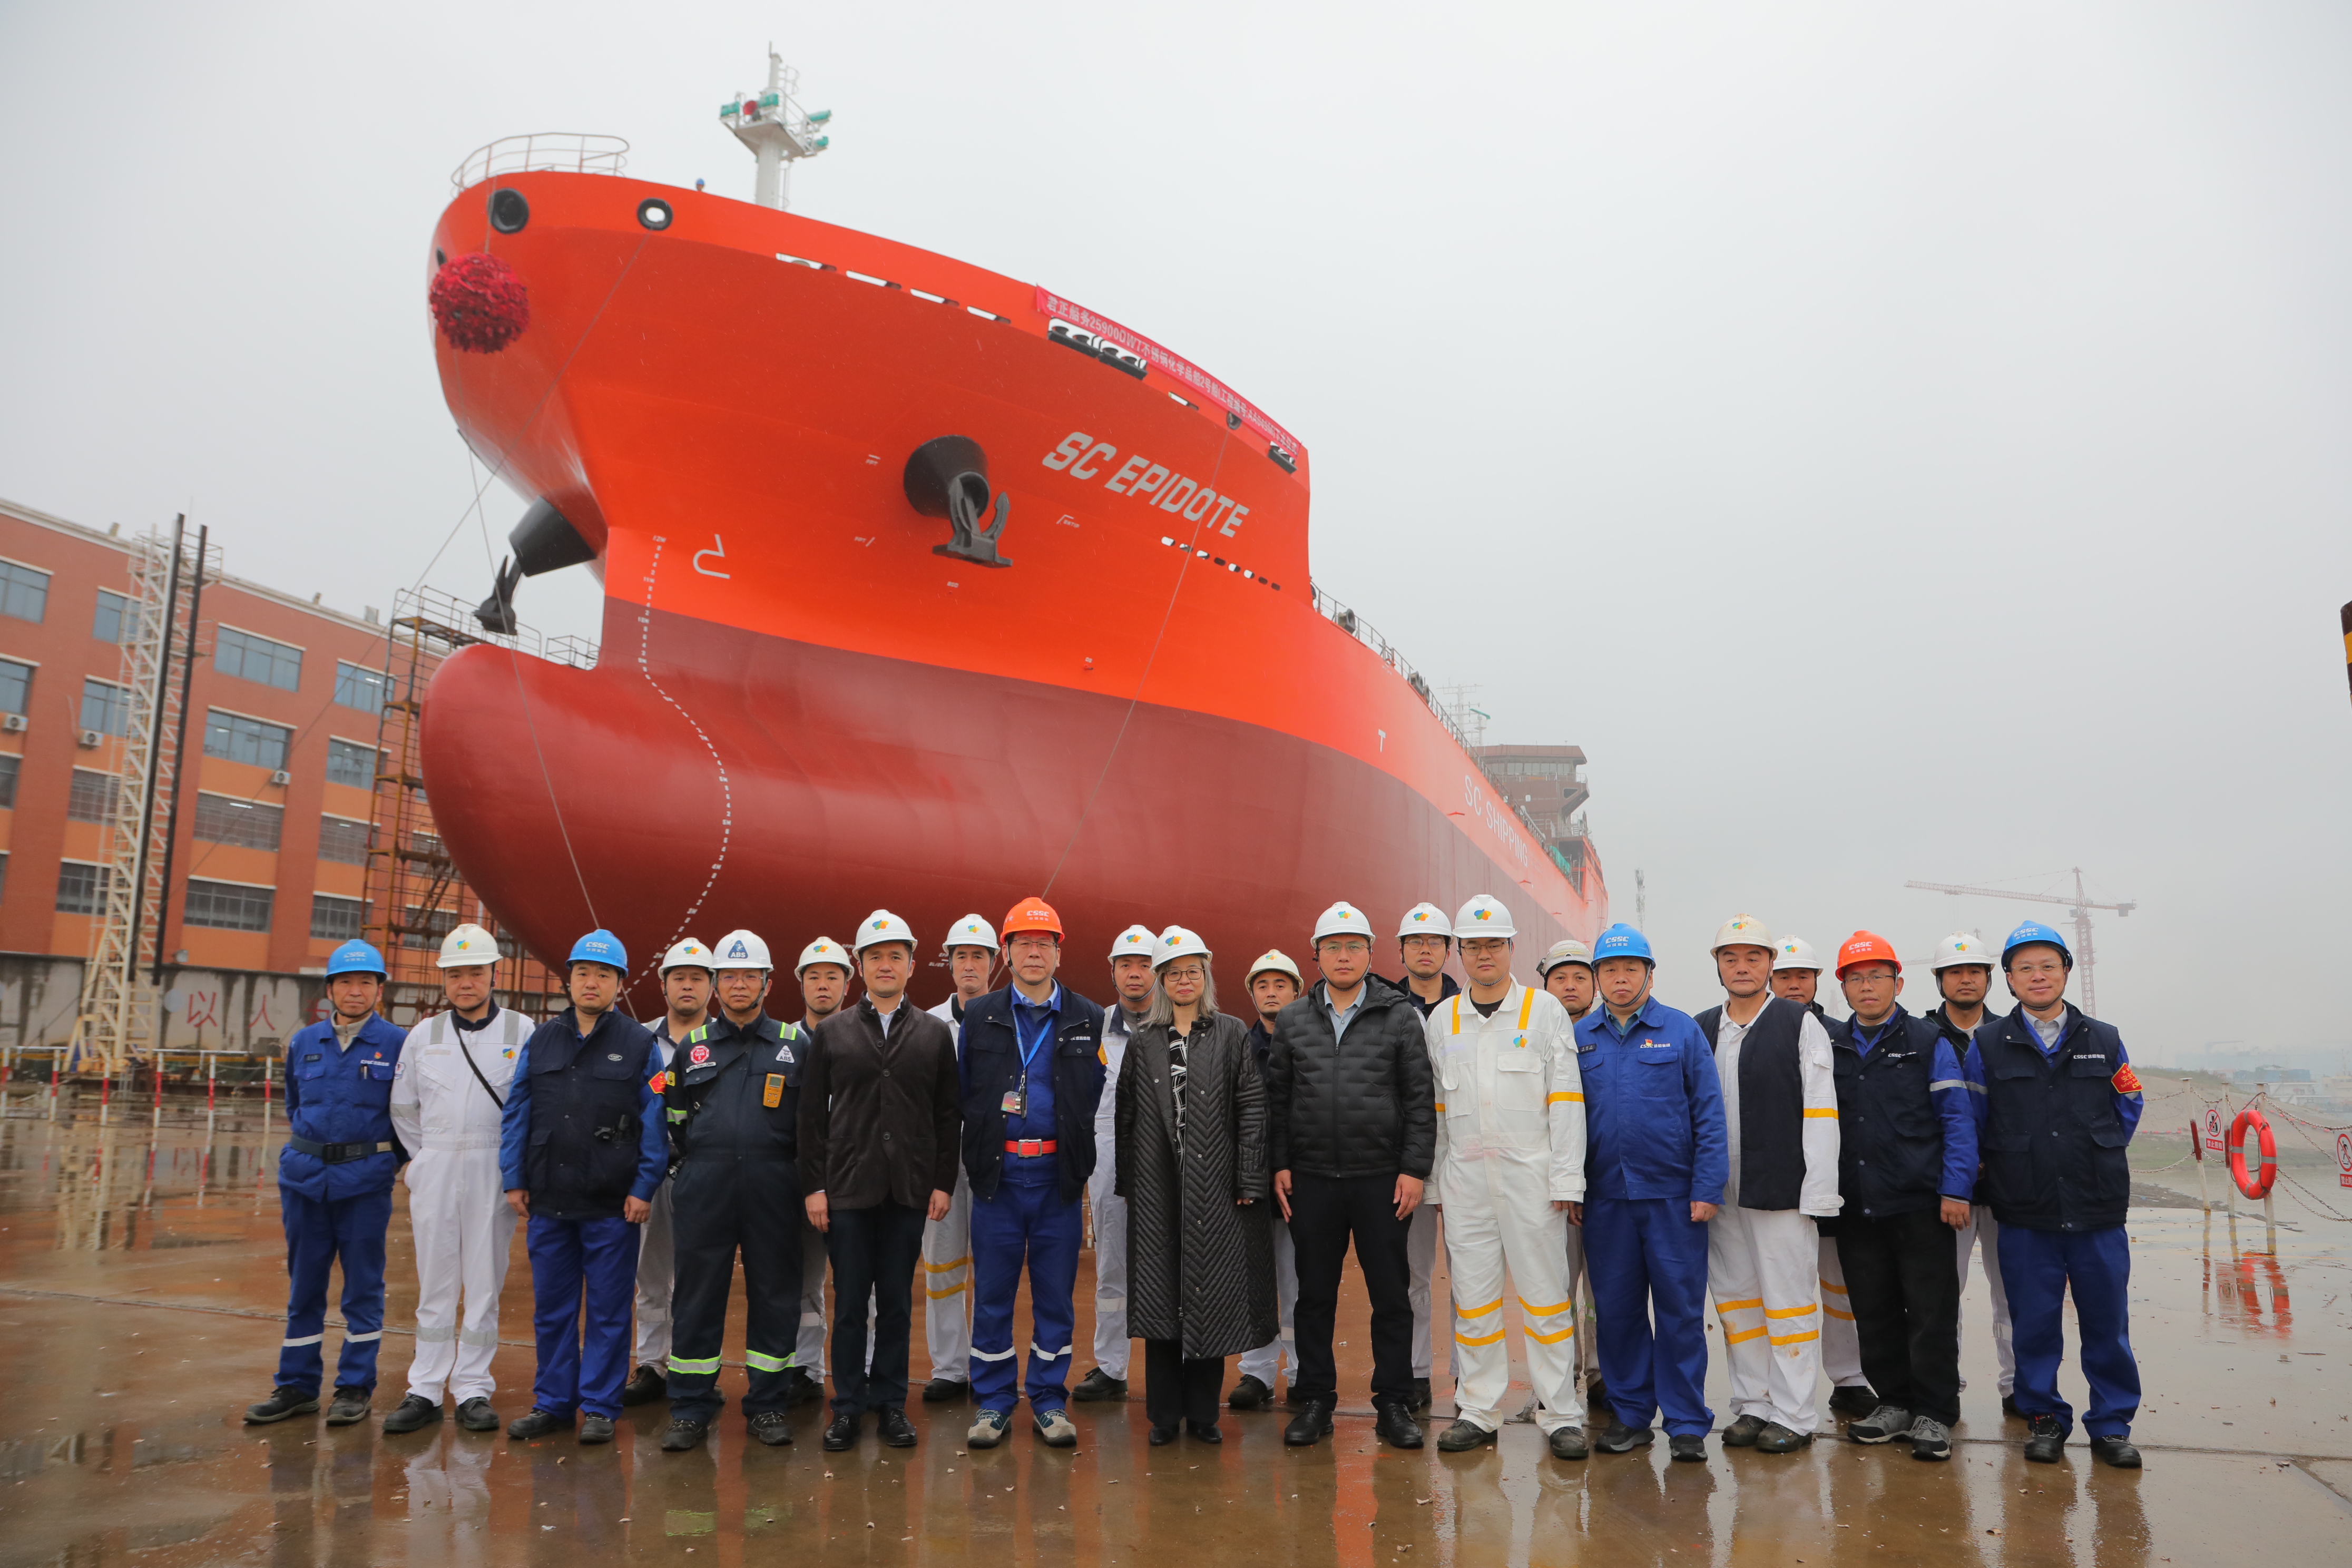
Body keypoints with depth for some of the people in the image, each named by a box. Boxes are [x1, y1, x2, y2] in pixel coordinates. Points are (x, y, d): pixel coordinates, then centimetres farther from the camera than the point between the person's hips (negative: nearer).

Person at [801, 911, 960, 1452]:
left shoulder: (935, 1033, 6)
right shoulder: (831, 1033, 4)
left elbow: (946, 1117, 6)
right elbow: (812, 1115, 3)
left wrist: (943, 1182, 0)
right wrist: (813, 1186, -2)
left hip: (909, 1190, 1)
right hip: (847, 1189, 0)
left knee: (897, 1303, 8)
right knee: (849, 1303, 5)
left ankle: (890, 1403, 20)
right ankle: (847, 1407, 17)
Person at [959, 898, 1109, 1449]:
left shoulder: (1087, 1019, 5)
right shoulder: (980, 1017, 5)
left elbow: (1093, 1098, 8)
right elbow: (964, 1093, 8)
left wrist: (1074, 1155, 3)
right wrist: (984, 1145, 0)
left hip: (1058, 1174, 0)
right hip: (997, 1174, 0)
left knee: (1056, 1294, 7)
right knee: (992, 1292, 5)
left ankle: (1050, 1401, 19)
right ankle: (993, 1401, 18)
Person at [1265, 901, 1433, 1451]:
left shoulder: (1400, 1016, 1)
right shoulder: (1292, 1020, 8)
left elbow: (1420, 1100, -1)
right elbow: (1277, 1099, 10)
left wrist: (1414, 1169, -6)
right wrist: (1279, 1165, 3)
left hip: (1382, 1179, -2)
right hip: (1311, 1180, 2)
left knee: (1391, 1295, 5)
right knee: (1315, 1295, 9)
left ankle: (1394, 1402, 18)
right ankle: (1315, 1400, 21)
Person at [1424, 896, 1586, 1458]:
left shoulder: (1546, 1010, 1)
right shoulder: (1441, 1020, 9)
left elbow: (1566, 1100, -3)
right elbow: (1434, 1109, 13)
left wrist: (1567, 1179, -8)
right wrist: (1432, 1182, 9)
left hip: (1531, 1174, -3)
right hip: (1465, 1178, 3)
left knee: (1545, 1293, 1)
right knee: (1473, 1295, 8)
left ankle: (1561, 1415, 11)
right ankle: (1478, 1411, 18)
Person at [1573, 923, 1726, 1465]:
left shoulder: (1681, 1030, 1)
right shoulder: (1580, 1038, 7)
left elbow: (1709, 1114, -1)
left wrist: (1707, 1189, -7)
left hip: (1673, 1196, -2)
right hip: (1605, 1198, 2)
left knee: (1681, 1309, 2)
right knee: (1616, 1310, 9)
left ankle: (1687, 1423, 14)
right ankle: (1630, 1415, 22)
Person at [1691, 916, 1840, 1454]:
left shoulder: (1801, 1025, -1)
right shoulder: (1701, 1030, 11)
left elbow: (1821, 1114, -6)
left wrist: (1817, 1194, -11)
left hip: (1782, 1190, -5)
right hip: (1720, 1193, 5)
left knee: (1789, 1302, 1)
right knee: (1736, 1300, 11)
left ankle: (1792, 1415, 11)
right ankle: (1752, 1406, 23)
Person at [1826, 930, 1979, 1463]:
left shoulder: (1928, 1043, 2)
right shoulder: (1829, 1048, 11)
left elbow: (1957, 1118, -1)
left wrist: (1955, 1189, -9)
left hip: (1919, 1204, -3)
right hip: (1855, 1206, 4)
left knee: (1931, 1311, 0)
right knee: (1873, 1313, 9)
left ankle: (1934, 1414, 11)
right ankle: (1895, 1403, 22)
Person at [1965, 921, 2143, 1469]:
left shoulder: (2104, 1040, 7)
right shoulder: (1987, 1044, 3)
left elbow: (2127, 1108, 15)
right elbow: (1972, 1120, 10)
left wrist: (2099, 1160, 11)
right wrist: (2014, 1166, 8)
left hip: (2099, 1213, 1)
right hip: (2025, 1216, -1)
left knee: (2107, 1323, 5)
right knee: (2034, 1322, 5)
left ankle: (2112, 1424, 19)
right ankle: (2044, 1418, 19)